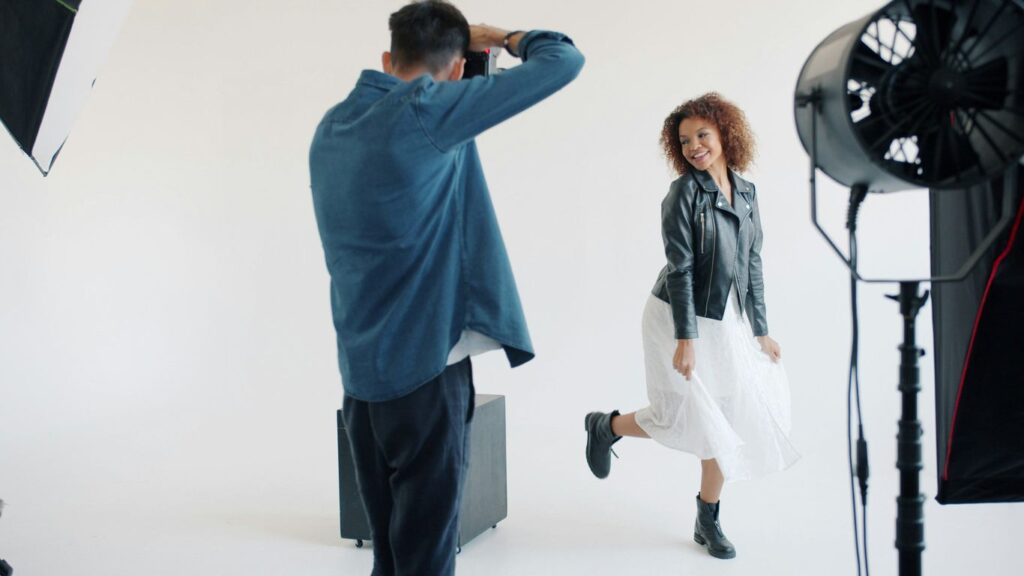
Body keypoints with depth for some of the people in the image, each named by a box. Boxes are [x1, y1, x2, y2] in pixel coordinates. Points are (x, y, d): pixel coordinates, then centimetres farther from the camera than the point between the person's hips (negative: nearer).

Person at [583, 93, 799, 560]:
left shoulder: (746, 192, 6)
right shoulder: (684, 193, -12)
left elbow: (752, 266, 10)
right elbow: (680, 269, -16)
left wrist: (761, 330, 8)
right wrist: (685, 338, -19)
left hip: (727, 320, 6)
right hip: (680, 317, -6)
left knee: (727, 422, 6)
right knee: (685, 416, -4)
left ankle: (708, 520, 22)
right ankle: (606, 426, 24)